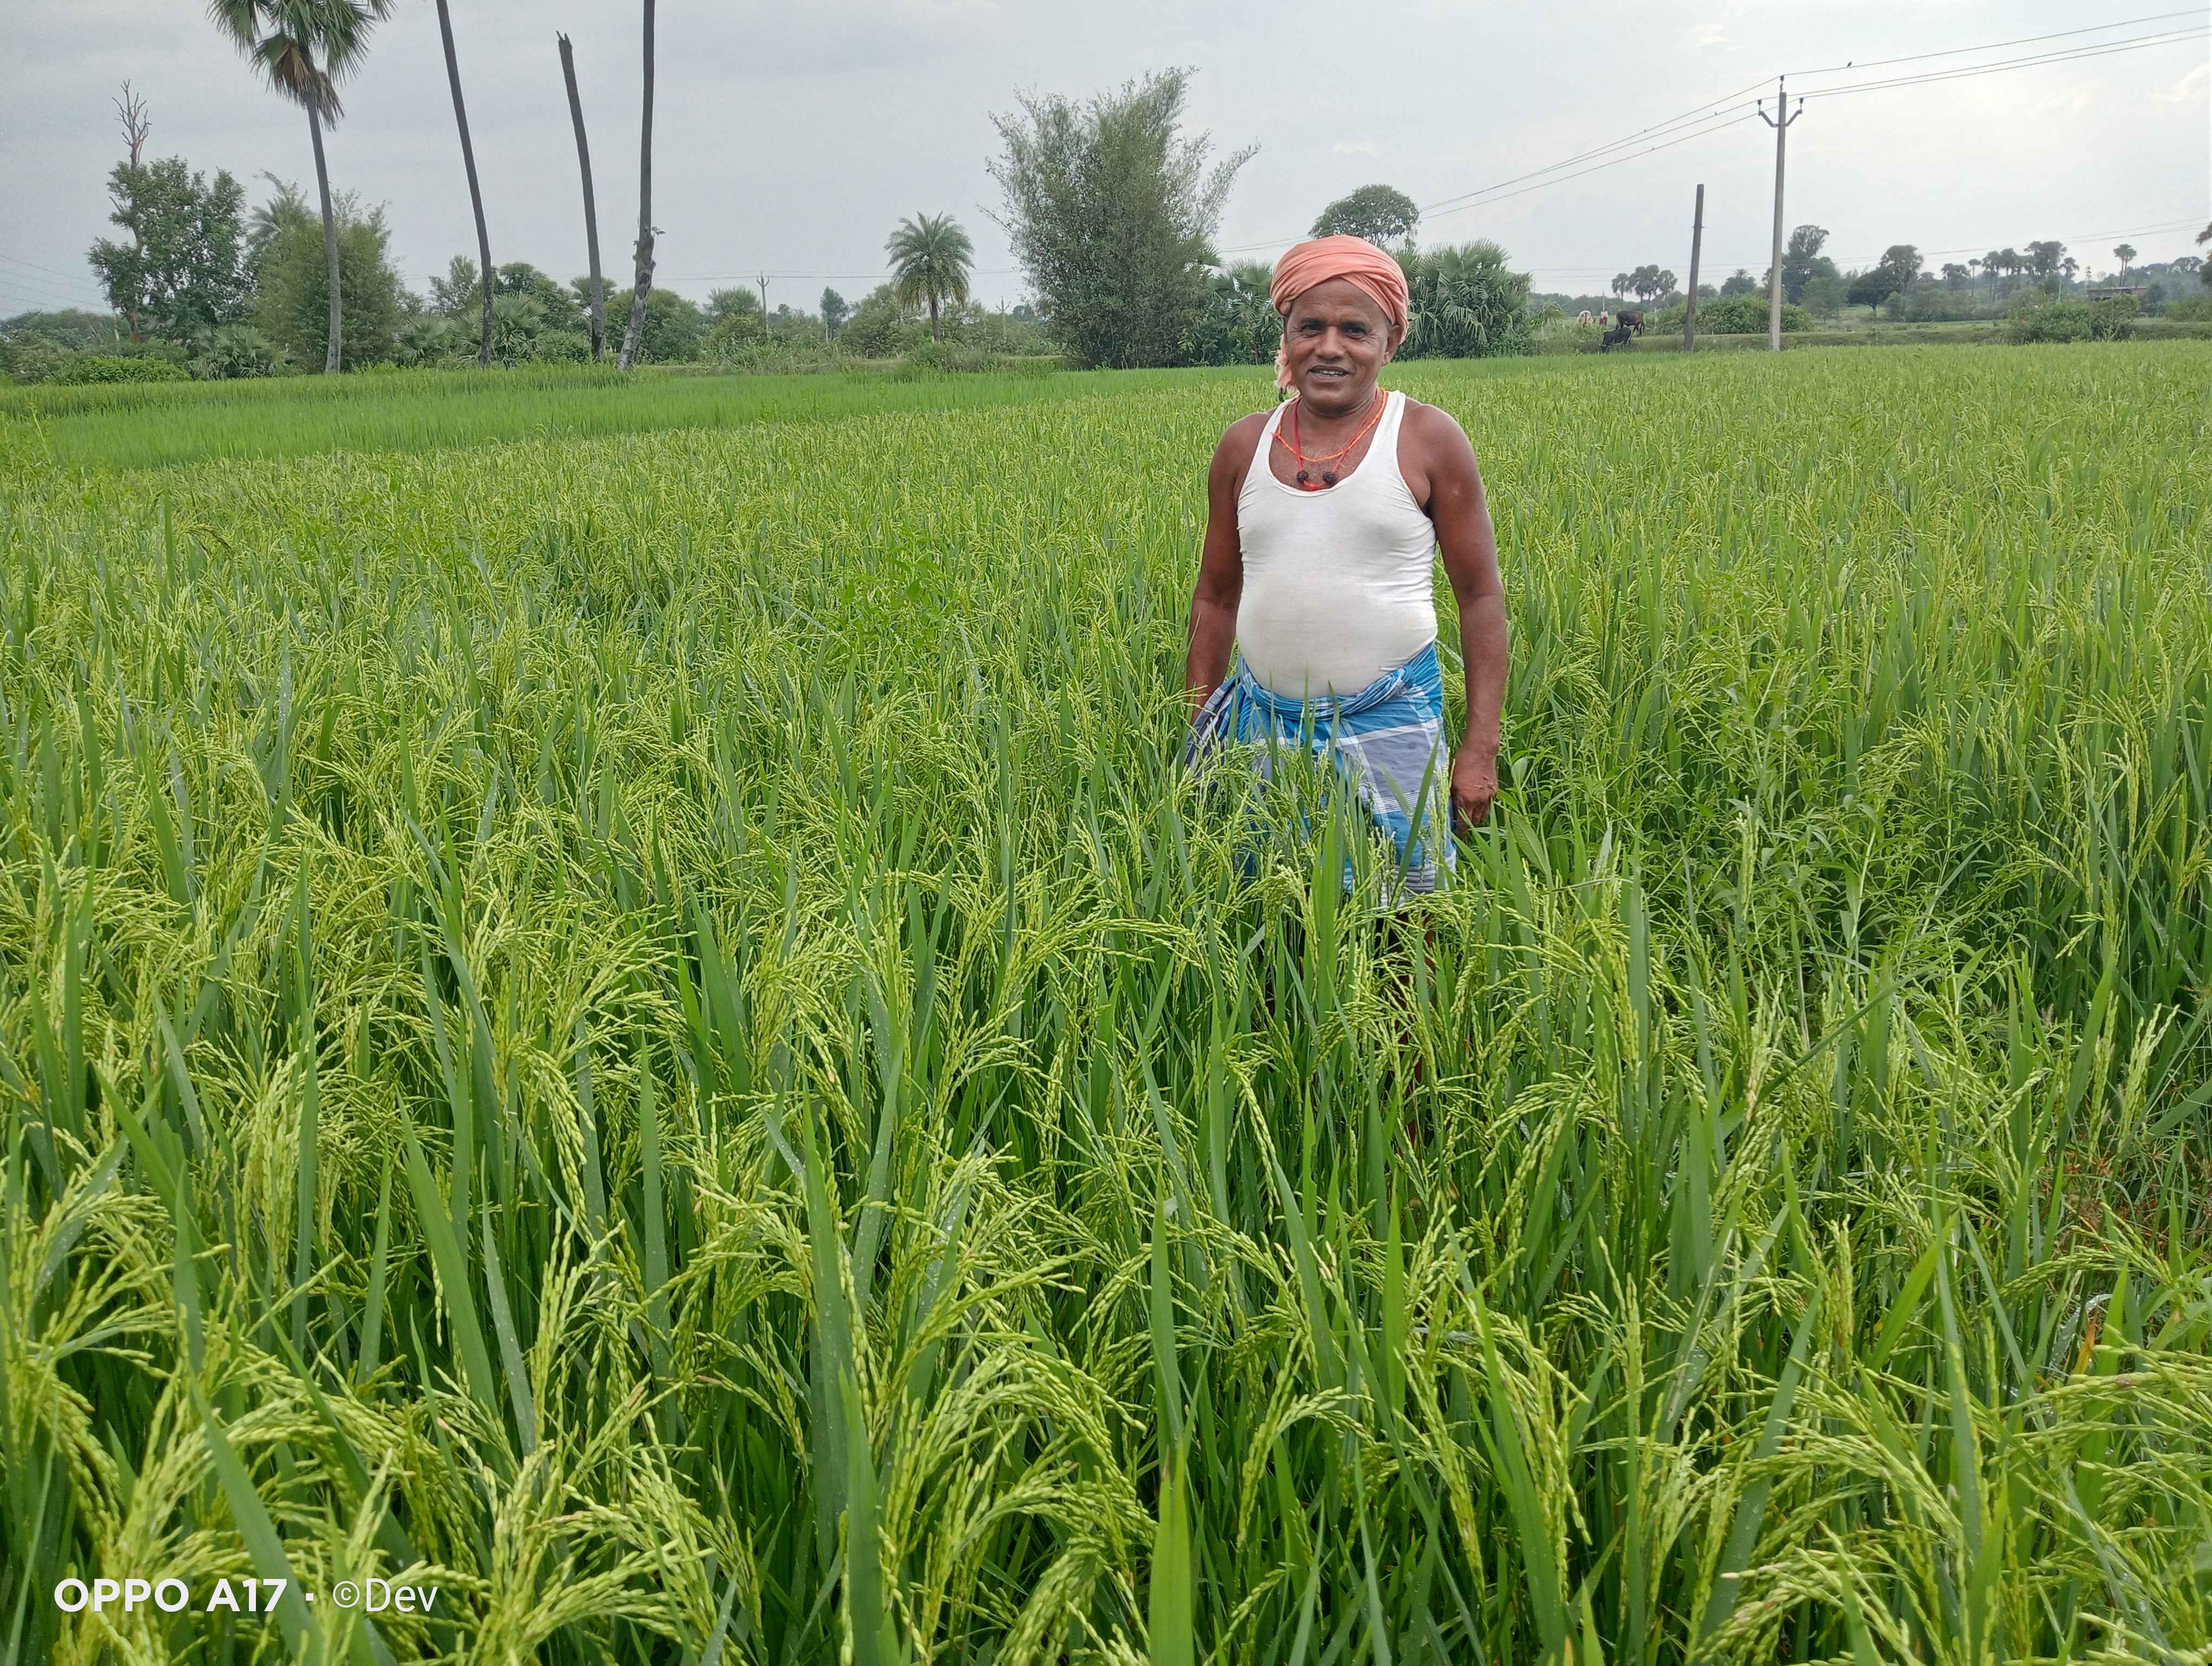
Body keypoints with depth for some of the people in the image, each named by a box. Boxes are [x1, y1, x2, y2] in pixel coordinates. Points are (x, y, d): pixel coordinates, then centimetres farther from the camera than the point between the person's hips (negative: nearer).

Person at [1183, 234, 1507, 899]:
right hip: (1263, 725, 3)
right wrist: (1196, 732, 12)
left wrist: (1480, 749, -6)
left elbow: (1481, 598, -1)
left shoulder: (1429, 439, -3)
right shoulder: (1244, 445, 5)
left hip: (1389, 726, -3)